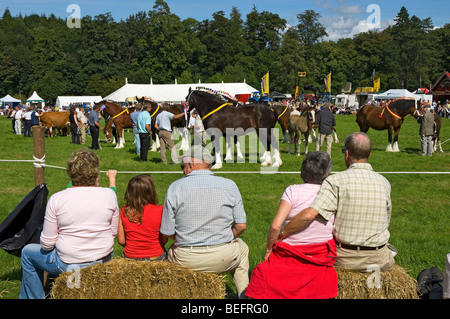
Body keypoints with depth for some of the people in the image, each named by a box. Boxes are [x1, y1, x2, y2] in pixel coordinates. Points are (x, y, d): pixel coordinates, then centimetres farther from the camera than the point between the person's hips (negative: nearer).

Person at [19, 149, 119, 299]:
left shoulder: (57, 199, -16)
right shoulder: (109, 195, -10)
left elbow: (47, 243, -11)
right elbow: (114, 232, 0)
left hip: (68, 265, -4)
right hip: (104, 260, 4)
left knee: (27, 252, 24)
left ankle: (34, 297, 33)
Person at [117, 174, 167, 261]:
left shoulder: (124, 211, -7)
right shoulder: (159, 211, -14)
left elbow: (121, 241, 0)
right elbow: (164, 241, -7)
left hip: (130, 257, 3)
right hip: (156, 258, -3)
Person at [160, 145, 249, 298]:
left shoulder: (175, 187, -7)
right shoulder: (230, 185, -2)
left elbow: (167, 233, -5)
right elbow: (241, 226, 0)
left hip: (186, 260, 0)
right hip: (223, 258, 1)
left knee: (171, 250, 36)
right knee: (241, 247, 35)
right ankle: (244, 294, 37)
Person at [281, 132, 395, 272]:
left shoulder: (336, 181, -14)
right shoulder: (384, 183, 0)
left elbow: (308, 215, -25)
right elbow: (385, 222, 12)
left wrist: (282, 234, -14)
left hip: (346, 260, -4)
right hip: (380, 260, 4)